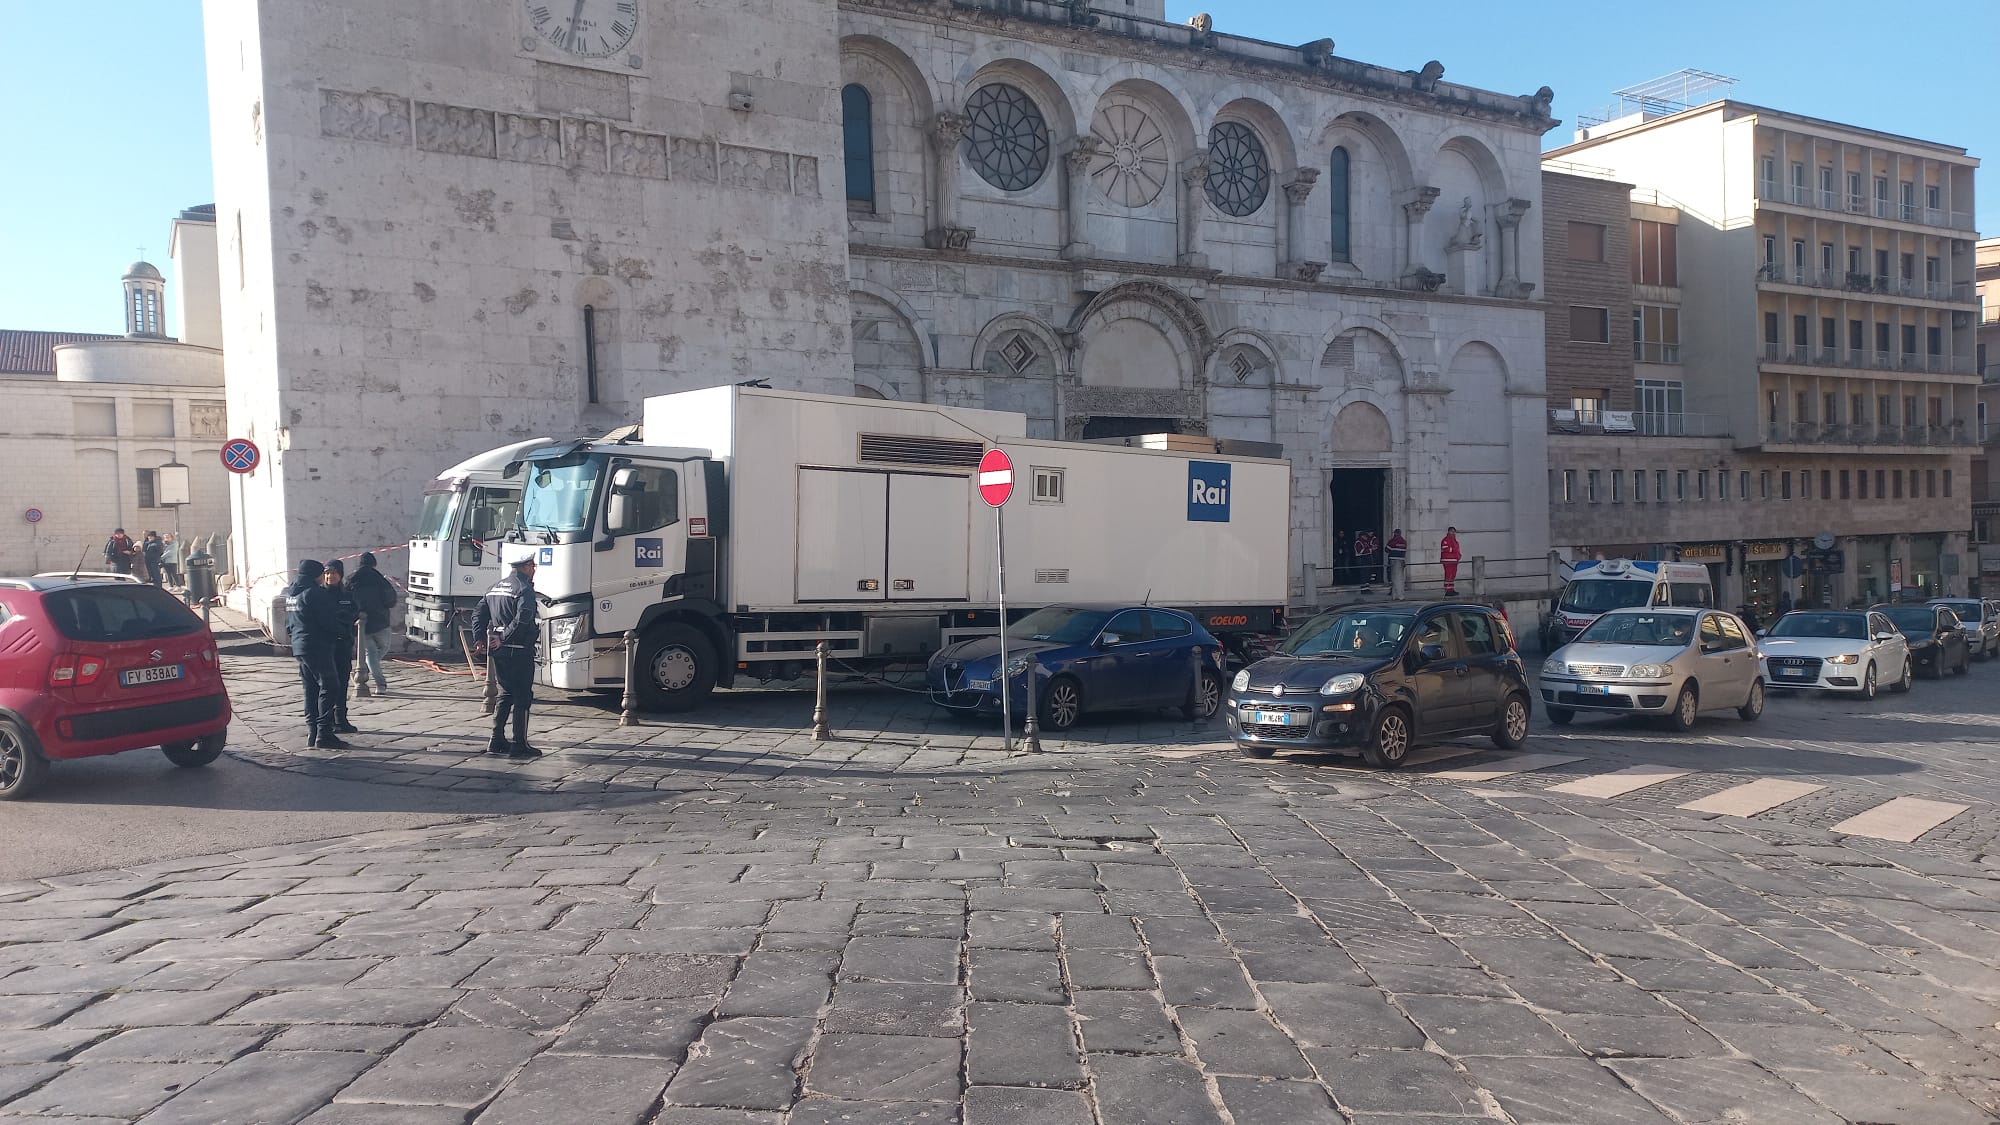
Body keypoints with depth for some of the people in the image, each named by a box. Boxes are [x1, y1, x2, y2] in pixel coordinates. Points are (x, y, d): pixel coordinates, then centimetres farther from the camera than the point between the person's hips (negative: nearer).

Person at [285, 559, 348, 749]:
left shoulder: (291, 593, 14)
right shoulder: (314, 593, -15)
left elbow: (289, 623, 21)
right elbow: (329, 621, -16)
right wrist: (339, 632, 1)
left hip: (299, 646, 9)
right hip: (318, 647, -9)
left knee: (310, 690, 13)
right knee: (327, 687, -7)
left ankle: (312, 734, 14)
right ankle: (324, 735, -11)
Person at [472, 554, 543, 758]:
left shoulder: (496, 588, 15)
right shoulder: (524, 589, -12)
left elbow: (478, 614, 16)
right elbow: (522, 618, -26)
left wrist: (480, 638, 8)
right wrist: (504, 638, -18)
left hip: (498, 650, 8)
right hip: (519, 650, -8)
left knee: (506, 693, 17)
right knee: (523, 696, -1)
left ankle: (497, 740, 17)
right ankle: (519, 744, 0)